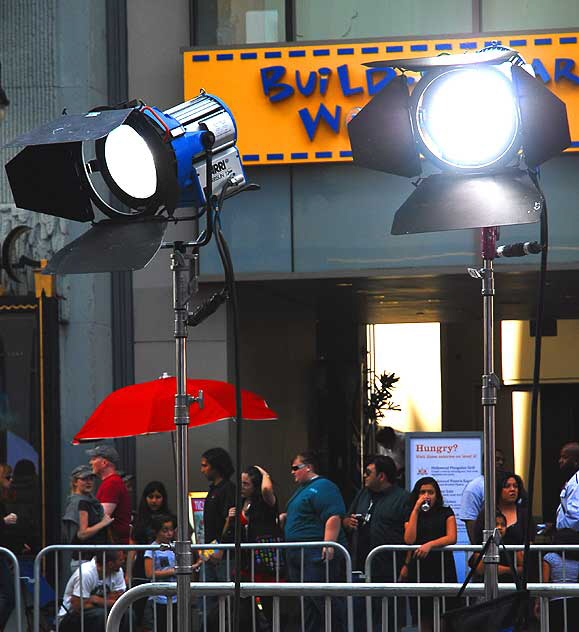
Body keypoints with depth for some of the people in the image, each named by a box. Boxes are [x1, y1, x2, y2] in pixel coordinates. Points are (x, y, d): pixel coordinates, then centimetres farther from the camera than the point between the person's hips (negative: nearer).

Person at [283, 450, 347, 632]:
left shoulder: (322, 487, -10)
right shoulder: (301, 489, 22)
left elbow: (333, 517, -20)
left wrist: (328, 544, -29)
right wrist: (286, 518, 14)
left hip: (316, 554, -10)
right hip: (298, 554, 10)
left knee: (322, 598, -12)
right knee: (306, 601, 11)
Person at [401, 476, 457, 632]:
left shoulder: (446, 513, 7)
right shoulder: (412, 515, 13)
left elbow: (452, 538, -7)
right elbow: (409, 540, -4)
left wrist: (430, 544, -22)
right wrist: (416, 510, -1)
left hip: (442, 566, -2)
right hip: (418, 568, 2)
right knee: (424, 619, 0)